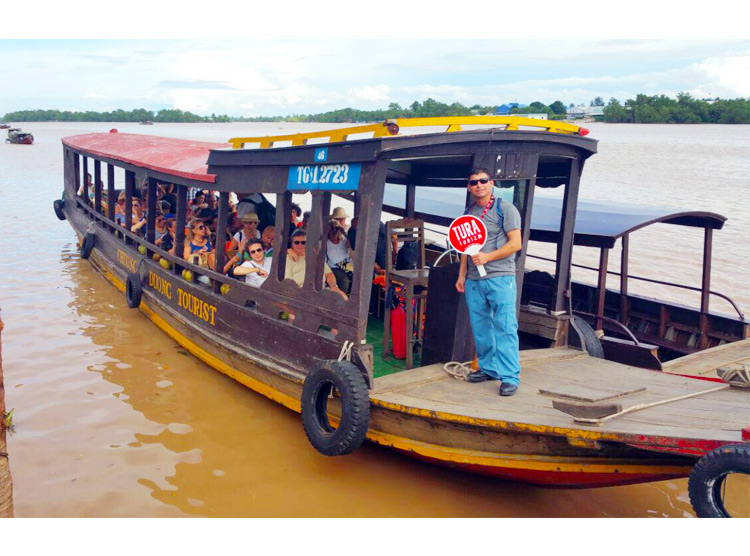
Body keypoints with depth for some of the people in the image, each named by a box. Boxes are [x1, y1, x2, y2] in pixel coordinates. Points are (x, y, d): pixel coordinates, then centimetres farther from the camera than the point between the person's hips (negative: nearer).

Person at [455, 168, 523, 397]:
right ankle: (488, 368, 24)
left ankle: (510, 377, -4)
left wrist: (487, 257, -17)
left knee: (505, 328, -7)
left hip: (500, 277, -6)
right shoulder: (469, 212, 16)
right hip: (473, 280, 6)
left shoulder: (505, 209, -3)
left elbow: (515, 244, -9)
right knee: (480, 328, 11)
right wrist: (462, 275, 14)